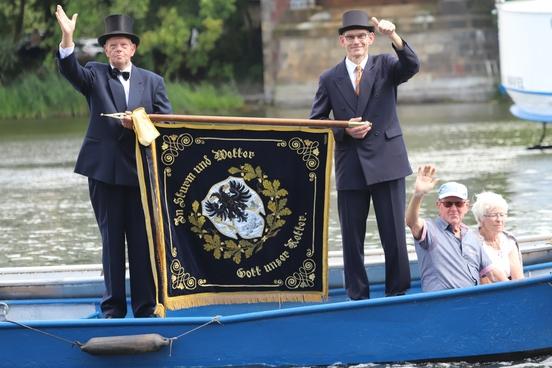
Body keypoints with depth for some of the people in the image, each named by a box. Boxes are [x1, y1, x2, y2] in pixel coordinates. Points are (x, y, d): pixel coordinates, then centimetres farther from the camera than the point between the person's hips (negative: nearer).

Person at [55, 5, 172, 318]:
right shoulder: (95, 75, 7)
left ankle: (146, 306, 6)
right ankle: (114, 306, 9)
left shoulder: (153, 82, 11)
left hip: (141, 170, 1)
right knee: (111, 238, 4)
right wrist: (67, 39, -30)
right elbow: (70, 70, -14)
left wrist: (140, 125, -11)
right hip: (105, 170, -1)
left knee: (143, 239, 1)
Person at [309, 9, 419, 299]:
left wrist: (394, 38, -33)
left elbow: (412, 67, -16)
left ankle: (397, 294, 7)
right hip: (350, 167, 2)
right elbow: (315, 123, 9)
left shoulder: (386, 66, 5)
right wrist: (344, 131, -9)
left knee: (394, 234, -2)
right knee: (352, 239, 4)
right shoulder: (330, 79, 8)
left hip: (386, 163, -1)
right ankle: (358, 299, 12)